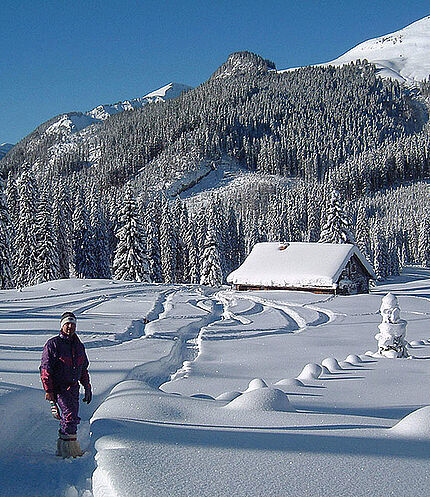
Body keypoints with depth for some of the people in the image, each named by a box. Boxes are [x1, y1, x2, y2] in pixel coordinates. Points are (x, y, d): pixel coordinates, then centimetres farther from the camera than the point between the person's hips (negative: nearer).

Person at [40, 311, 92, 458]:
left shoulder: (79, 346, 14)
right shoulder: (53, 344, -6)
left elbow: (84, 369, 23)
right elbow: (45, 368, -9)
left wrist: (87, 388, 18)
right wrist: (48, 390, -16)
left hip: (73, 387, 7)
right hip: (58, 387, -6)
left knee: (72, 418, 6)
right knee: (71, 416, -17)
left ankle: (62, 448, 17)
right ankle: (69, 449, -9)